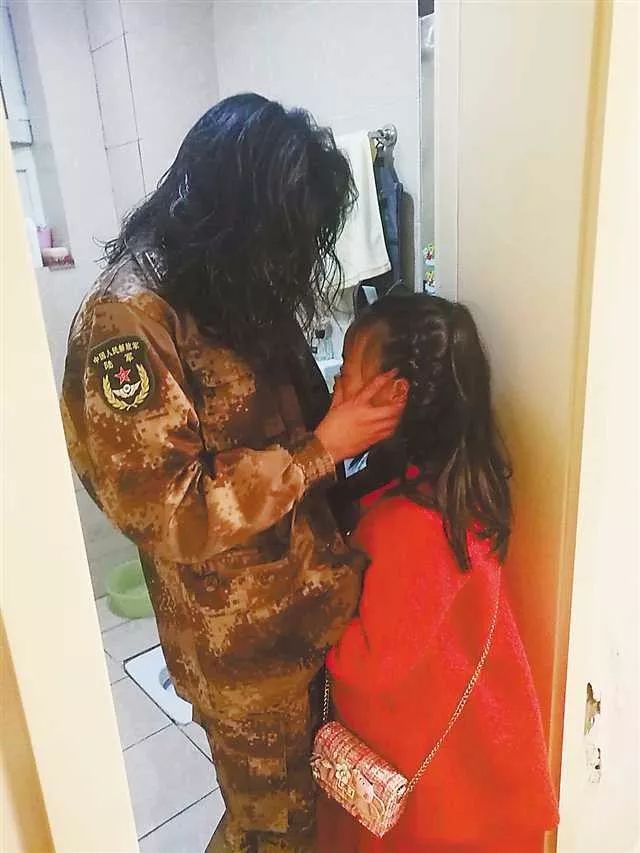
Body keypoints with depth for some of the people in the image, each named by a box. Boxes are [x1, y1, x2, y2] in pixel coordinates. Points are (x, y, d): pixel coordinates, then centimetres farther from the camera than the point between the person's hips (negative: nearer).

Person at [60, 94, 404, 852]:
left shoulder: (239, 290, 2)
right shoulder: (127, 321, -23)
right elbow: (172, 513, -25)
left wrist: (350, 410, -3)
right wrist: (323, 448, -24)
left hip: (312, 606, 7)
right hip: (241, 641, -7)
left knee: (304, 787, 27)